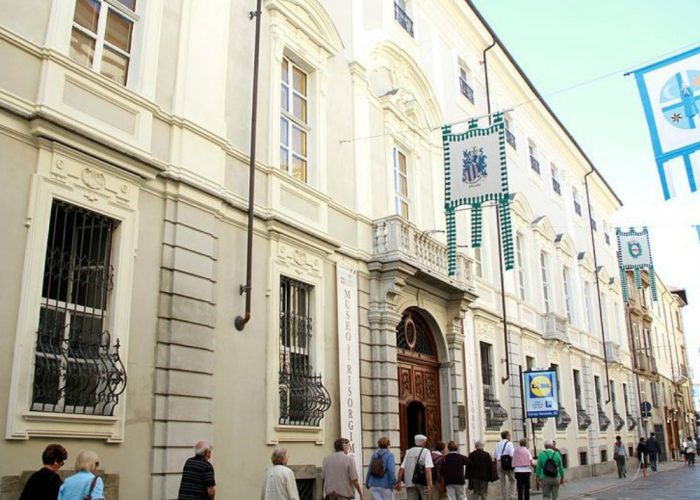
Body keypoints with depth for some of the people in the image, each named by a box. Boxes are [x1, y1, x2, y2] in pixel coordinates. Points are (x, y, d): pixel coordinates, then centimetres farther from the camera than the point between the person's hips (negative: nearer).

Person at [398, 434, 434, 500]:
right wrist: (430, 484, -20)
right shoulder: (426, 452, -2)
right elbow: (428, 469, -15)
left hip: (410, 483, 4)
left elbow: (401, 468, 6)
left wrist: (399, 482, 10)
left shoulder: (408, 452, 12)